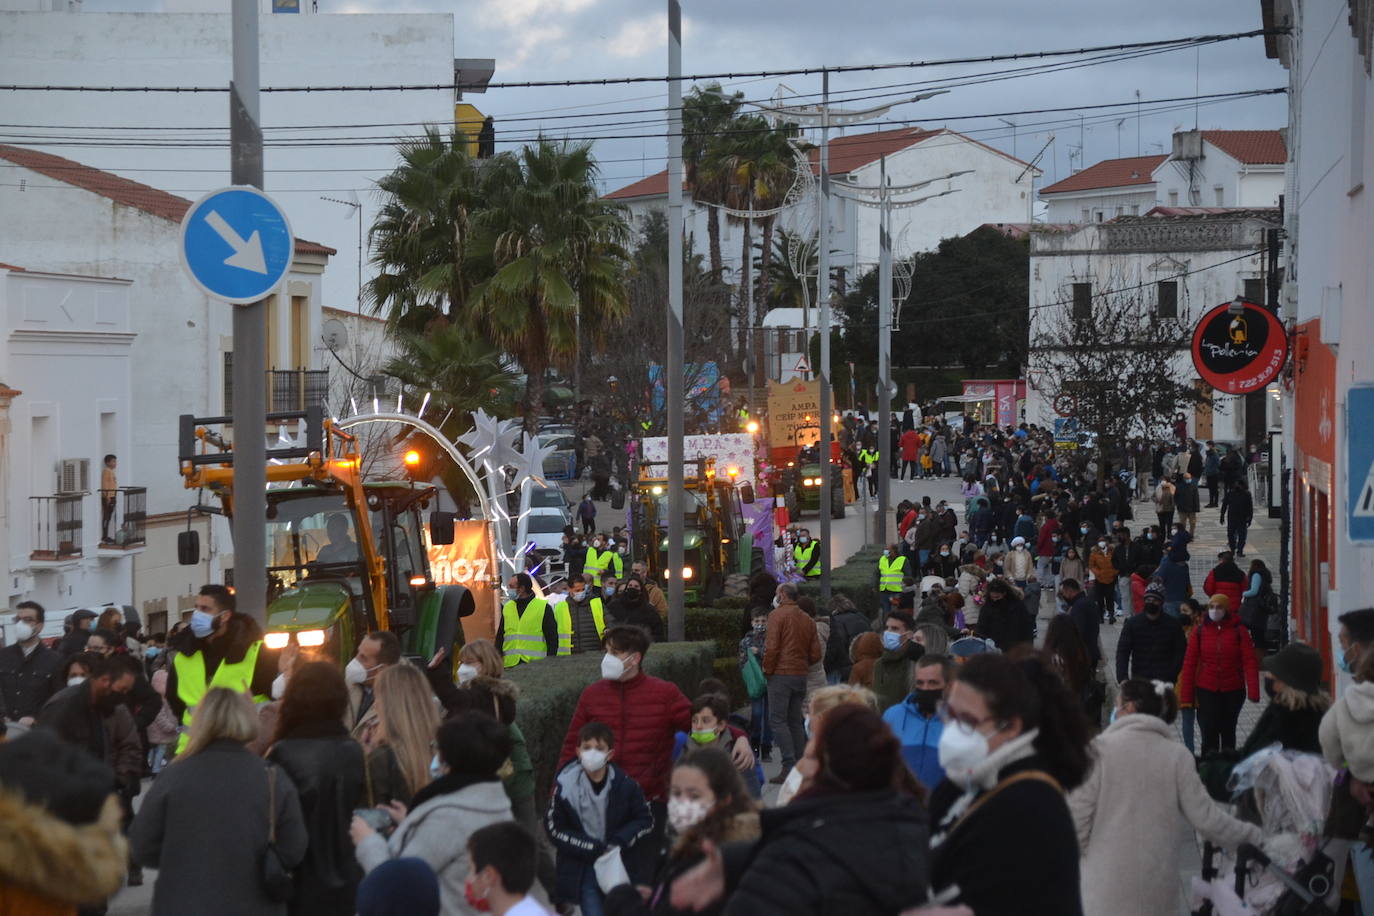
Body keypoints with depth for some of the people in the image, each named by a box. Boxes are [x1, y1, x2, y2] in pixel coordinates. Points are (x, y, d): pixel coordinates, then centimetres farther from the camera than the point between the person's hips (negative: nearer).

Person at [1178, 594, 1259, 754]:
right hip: (1206, 691, 0)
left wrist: (1253, 691, -18)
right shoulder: (1199, 631, -2)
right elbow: (1189, 662, 0)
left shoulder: (1239, 631, -5)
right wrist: (1186, 693, -3)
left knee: (1228, 731, 14)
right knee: (1209, 731, -5)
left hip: (1233, 691, 0)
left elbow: (1250, 662, -9)